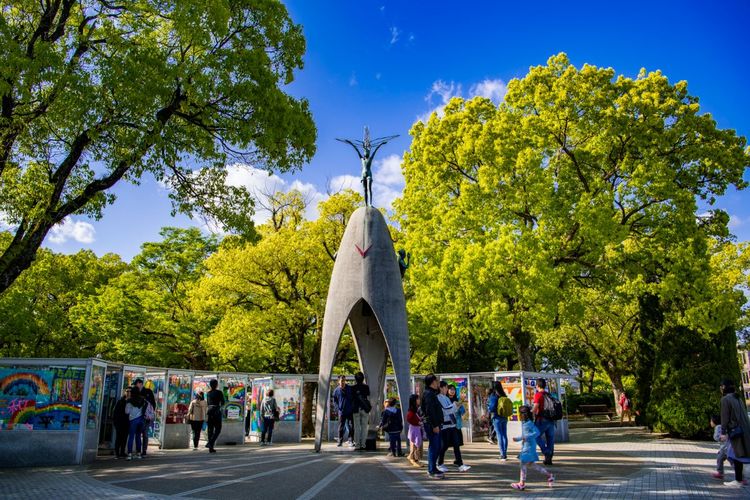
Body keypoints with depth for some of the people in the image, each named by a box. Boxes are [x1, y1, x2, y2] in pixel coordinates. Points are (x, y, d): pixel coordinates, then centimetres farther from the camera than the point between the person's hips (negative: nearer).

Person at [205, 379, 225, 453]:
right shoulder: (219, 392, -6)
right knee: (217, 430, 3)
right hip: (216, 411, -5)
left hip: (209, 410, 5)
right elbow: (222, 403, -1)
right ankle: (210, 443, -16)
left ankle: (211, 448, 7)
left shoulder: (208, 393, 9)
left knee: (210, 430, 8)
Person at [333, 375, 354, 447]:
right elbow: (335, 401, 11)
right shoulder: (336, 390, -1)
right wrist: (338, 408, 1)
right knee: (341, 427, 6)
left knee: (351, 426, -3)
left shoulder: (349, 389, -1)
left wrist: (353, 407, 3)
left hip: (350, 411, 0)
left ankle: (351, 441, 4)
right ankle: (340, 441, 16)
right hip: (341, 412, 0)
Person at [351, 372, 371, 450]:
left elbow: (351, 398, 5)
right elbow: (368, 398, 2)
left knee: (357, 427, 5)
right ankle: (363, 444, 2)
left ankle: (357, 445, 3)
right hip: (364, 409, 0)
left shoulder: (353, 387, 0)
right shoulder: (366, 387, -1)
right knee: (364, 427, 4)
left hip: (356, 409, 0)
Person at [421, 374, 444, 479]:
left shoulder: (432, 393, 19)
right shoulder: (428, 394, -15)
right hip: (431, 425, -10)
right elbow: (429, 411, -22)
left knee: (438, 446, 14)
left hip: (435, 424, 10)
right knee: (433, 446, -6)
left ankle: (431, 469, 21)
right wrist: (435, 425, -23)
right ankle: (432, 471, 1)